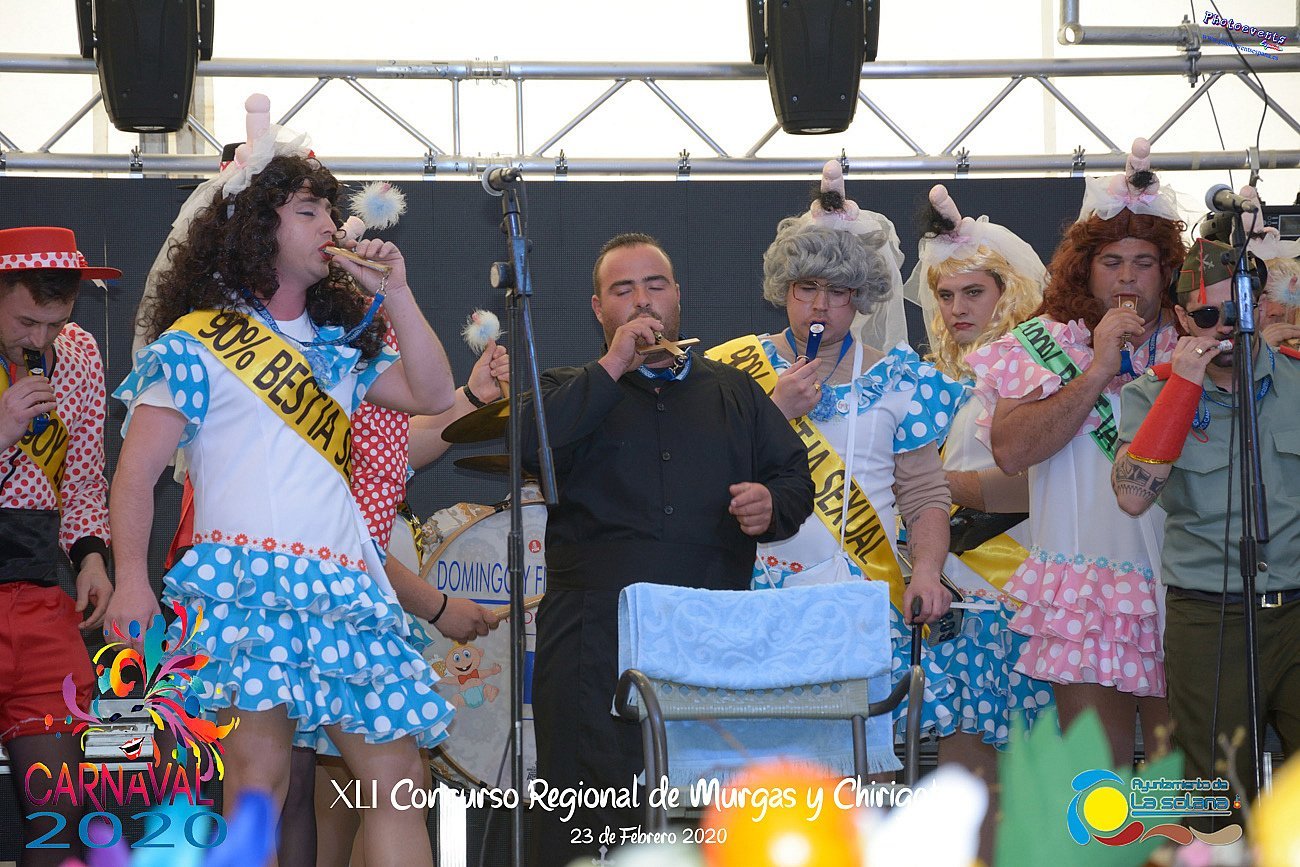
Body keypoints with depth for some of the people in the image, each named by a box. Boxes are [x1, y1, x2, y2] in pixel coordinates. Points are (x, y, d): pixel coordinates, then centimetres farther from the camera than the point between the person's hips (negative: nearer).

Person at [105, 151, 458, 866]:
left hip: (348, 585, 6)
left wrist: (394, 294, 11)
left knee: (396, 773, -1)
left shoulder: (339, 343, 25)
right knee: (258, 777, -16)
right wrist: (131, 582, -11)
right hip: (248, 581, -6)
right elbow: (137, 470, 0)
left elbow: (431, 395, 17)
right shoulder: (196, 342, 6)